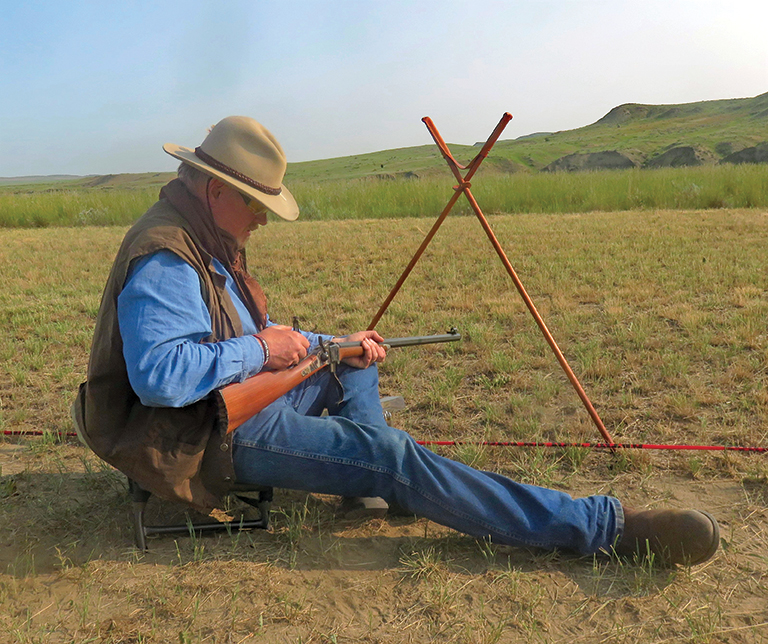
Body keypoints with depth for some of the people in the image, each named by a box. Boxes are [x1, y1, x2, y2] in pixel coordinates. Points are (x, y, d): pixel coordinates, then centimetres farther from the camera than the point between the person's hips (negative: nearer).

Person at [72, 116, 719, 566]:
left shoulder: (208, 241, 12)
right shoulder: (163, 259, -20)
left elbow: (256, 336, 16)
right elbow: (155, 375, -34)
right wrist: (258, 352, -23)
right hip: (212, 437, -11)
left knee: (354, 366, 23)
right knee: (393, 455, -21)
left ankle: (370, 486, 8)